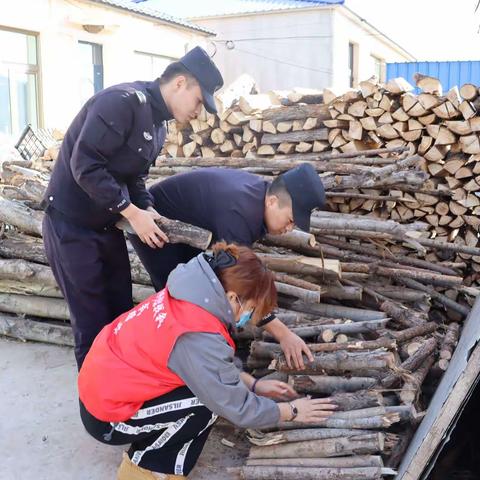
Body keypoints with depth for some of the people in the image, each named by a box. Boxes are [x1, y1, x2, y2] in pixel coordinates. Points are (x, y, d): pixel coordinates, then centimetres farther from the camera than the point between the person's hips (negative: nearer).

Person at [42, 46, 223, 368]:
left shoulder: (158, 124, 9)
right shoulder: (123, 101, -22)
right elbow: (85, 165, -27)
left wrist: (147, 210, -7)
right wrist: (133, 213, -24)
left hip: (108, 225, 9)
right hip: (72, 224, -9)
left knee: (123, 314, 14)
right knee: (94, 323, 0)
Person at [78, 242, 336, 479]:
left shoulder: (189, 296, -3)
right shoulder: (199, 337, -29)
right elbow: (237, 408, -18)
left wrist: (254, 384, 10)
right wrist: (292, 410, -4)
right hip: (106, 415, -8)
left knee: (214, 380, 3)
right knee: (208, 403, -16)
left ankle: (149, 447, 15)